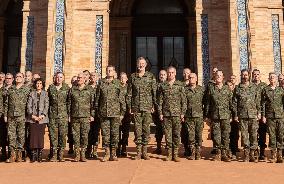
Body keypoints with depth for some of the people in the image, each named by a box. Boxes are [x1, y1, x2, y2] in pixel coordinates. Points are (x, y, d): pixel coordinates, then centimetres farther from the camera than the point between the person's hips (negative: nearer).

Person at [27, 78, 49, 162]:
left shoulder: (45, 94, 9)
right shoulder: (31, 94, 11)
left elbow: (46, 106, 2)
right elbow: (29, 106, 5)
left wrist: (42, 116, -11)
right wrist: (33, 116, -9)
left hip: (42, 118, -1)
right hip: (32, 118, 1)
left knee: (41, 136, -2)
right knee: (33, 136, -4)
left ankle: (40, 156, 4)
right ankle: (33, 155, 1)